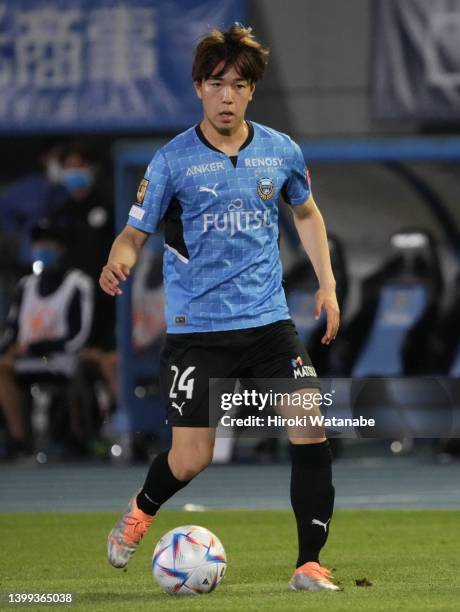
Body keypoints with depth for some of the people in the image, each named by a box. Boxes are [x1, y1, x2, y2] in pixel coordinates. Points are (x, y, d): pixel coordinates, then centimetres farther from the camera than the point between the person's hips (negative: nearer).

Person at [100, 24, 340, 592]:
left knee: (311, 432, -12)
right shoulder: (173, 160, -6)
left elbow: (306, 211, 22)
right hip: (196, 328, -3)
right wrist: (117, 262, -26)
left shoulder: (281, 151, 4)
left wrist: (327, 283, 14)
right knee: (190, 460, -6)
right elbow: (135, 231, -3)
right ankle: (142, 509, 30)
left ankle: (309, 565, 1)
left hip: (269, 321, 3)